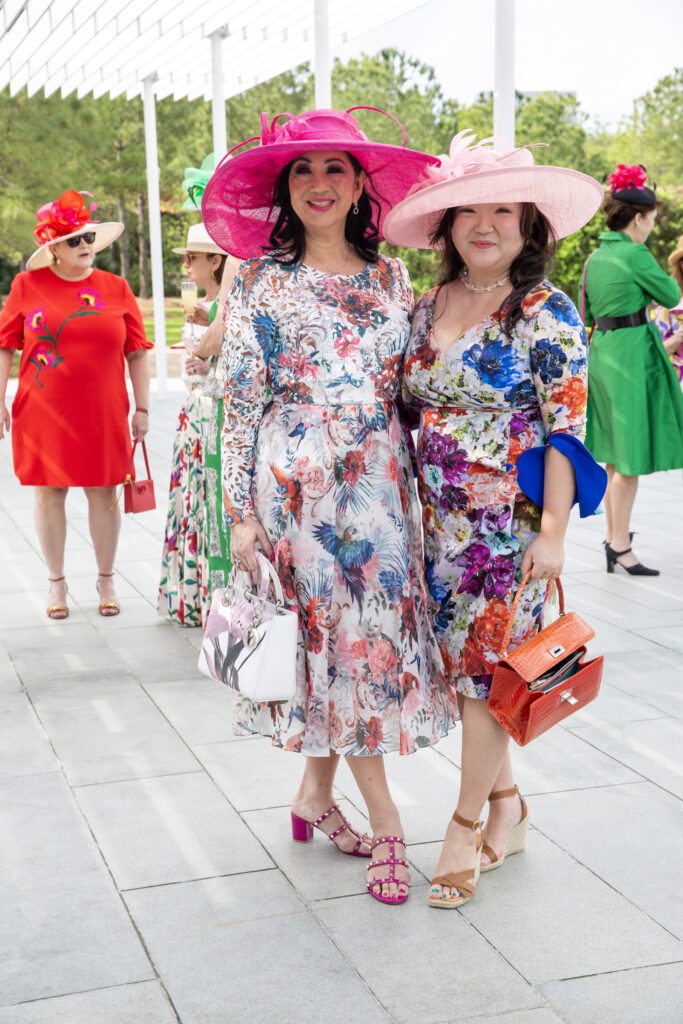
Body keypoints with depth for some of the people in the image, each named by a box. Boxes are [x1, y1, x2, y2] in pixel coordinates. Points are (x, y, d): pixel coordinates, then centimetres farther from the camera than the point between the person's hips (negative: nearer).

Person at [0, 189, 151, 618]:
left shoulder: (116, 289, 3)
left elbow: (137, 353, 6)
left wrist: (142, 408, 3)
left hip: (102, 415, 1)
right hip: (43, 415, 0)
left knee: (104, 494, 7)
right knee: (49, 495, 6)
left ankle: (107, 579, 23)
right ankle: (57, 581, 21)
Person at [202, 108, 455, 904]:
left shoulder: (391, 277, 9)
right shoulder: (259, 280, -1)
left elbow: (410, 387, 12)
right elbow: (240, 400, -2)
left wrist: (421, 482, 7)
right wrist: (242, 511, -7)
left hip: (378, 479, 4)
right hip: (296, 478, -3)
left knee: (356, 630, 6)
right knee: (340, 632, -2)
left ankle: (317, 790, 25)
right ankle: (386, 825, 7)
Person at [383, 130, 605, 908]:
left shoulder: (547, 314, -9)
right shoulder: (427, 308, 8)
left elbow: (567, 431, -11)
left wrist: (554, 530, -15)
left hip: (512, 520, -6)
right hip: (439, 518, 6)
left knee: (488, 669, 0)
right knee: (462, 665, 10)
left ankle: (467, 827, 13)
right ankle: (506, 803, 27)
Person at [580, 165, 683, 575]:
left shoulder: (595, 257, 10)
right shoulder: (636, 256, -15)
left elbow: (588, 315, 18)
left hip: (601, 352, 9)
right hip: (633, 354, -9)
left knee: (616, 454, 17)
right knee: (632, 455, -4)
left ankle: (614, 534, 25)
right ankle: (620, 545, -1)